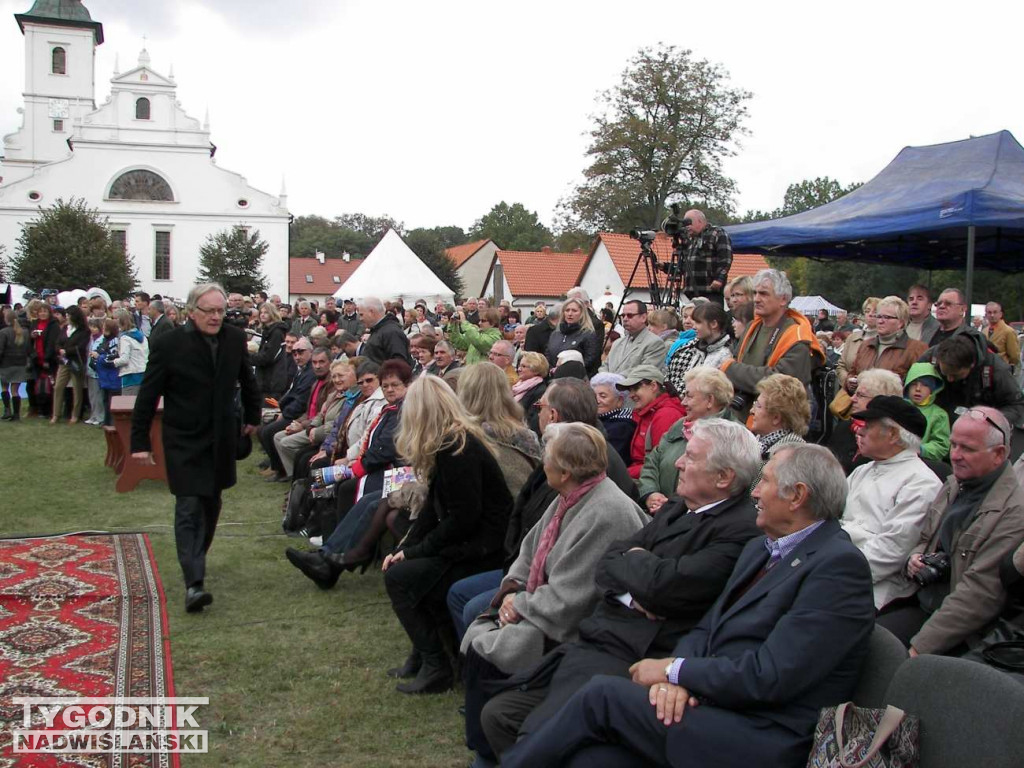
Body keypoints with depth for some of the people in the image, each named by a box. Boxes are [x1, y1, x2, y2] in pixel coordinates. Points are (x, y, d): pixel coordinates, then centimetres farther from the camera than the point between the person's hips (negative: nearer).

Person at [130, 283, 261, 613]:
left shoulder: (235, 339, -1)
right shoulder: (169, 344, -12)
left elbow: (247, 380, 16)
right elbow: (148, 395, -7)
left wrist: (252, 416, 23)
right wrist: (140, 442, -6)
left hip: (221, 440, 5)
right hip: (184, 441, -4)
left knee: (211, 506, 15)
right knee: (189, 509, -10)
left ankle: (197, 559, 35)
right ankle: (193, 583, -12)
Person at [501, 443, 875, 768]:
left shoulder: (839, 565, -13)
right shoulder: (760, 548, 16)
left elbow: (770, 676, -20)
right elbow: (706, 629, 13)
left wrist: (674, 670, -11)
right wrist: (677, 674, -9)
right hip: (709, 705, 7)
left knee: (604, 694, -15)